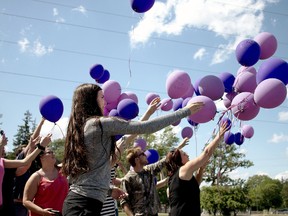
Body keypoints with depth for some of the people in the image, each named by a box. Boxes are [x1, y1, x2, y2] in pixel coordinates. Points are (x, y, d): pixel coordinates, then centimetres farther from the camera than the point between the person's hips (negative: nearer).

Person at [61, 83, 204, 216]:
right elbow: (146, 128, -11)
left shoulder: (79, 127, 15)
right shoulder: (101, 123, -11)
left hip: (76, 200, 10)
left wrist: (108, 190, 28)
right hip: (86, 204, -10)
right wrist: (185, 111, -4)